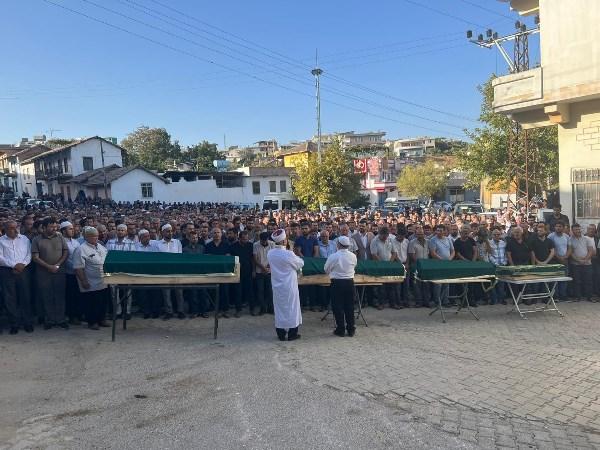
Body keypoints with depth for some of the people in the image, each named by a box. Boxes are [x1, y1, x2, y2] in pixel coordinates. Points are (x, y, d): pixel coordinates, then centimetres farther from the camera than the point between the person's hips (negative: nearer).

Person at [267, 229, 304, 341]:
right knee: (291, 308, 8)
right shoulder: (289, 254, -21)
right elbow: (301, 264, -6)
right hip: (289, 286, -5)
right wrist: (296, 256, 13)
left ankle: (281, 334, 19)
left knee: (279, 309, 13)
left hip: (276, 286, 5)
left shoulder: (270, 254, -5)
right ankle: (292, 334, 15)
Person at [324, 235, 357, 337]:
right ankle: (351, 329, 17)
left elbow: (326, 270, -1)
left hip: (337, 283, -3)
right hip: (350, 282, 4)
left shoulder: (333, 256, -13)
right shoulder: (353, 256, -3)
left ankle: (340, 330, 9)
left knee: (338, 307, 6)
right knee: (350, 306, 11)